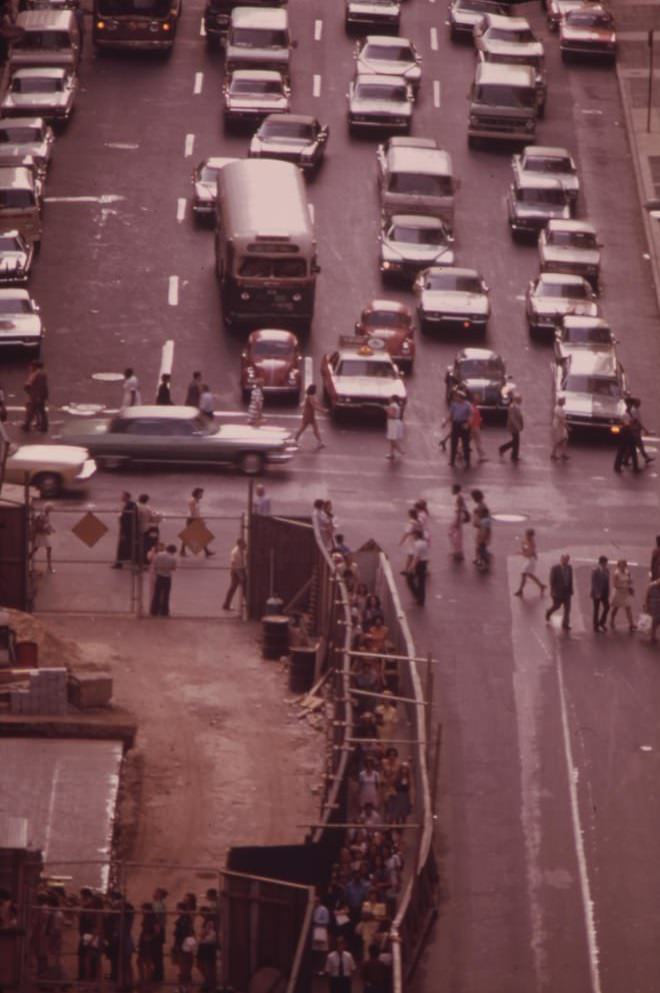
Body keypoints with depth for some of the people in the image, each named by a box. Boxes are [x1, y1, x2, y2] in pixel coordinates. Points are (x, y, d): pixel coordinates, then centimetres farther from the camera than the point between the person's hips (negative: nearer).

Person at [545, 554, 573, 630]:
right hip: (558, 591, -4)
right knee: (556, 606, 9)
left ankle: (565, 624, 6)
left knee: (567, 608, 0)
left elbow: (570, 580, 7)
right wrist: (553, 592, -14)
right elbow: (552, 581, -12)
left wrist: (571, 590, 7)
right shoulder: (555, 568, -15)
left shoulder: (569, 568, -1)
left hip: (566, 591, 4)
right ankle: (549, 612, 43)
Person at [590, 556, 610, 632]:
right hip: (597, 594, -6)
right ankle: (596, 626, 10)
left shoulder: (606, 571, 5)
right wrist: (597, 594, -20)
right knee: (596, 609, 2)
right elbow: (593, 583, -16)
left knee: (607, 607, 4)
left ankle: (602, 623, 21)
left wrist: (608, 593, 6)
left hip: (604, 593, 6)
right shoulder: (596, 571, -14)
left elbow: (607, 582, 9)